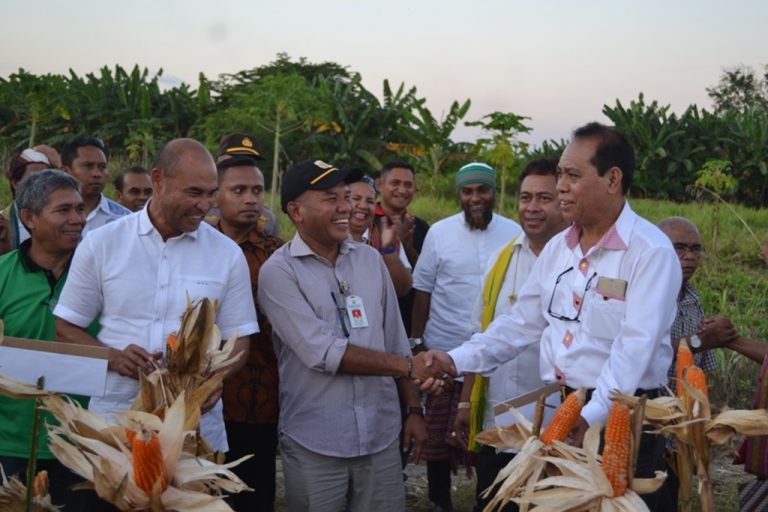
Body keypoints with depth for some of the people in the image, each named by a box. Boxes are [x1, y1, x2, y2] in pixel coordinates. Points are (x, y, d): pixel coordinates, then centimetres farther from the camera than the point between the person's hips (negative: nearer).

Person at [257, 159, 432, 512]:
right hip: (314, 444, -4)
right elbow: (323, 353, -18)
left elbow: (396, 341, 12)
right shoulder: (279, 271, -10)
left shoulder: (369, 259, 7)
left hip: (381, 435, 4)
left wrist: (414, 408, 8)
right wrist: (407, 367, -15)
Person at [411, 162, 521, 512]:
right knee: (439, 433, 7)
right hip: (445, 351, 0)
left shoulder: (514, 233, 1)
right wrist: (416, 343, 0)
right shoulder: (439, 232, -2)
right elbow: (423, 290, 2)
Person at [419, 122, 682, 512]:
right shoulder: (558, 248, 9)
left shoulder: (651, 251, -14)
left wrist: (591, 417, -29)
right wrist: (458, 360, 0)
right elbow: (521, 322, 12)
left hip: (620, 420, -6)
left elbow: (635, 347, -22)